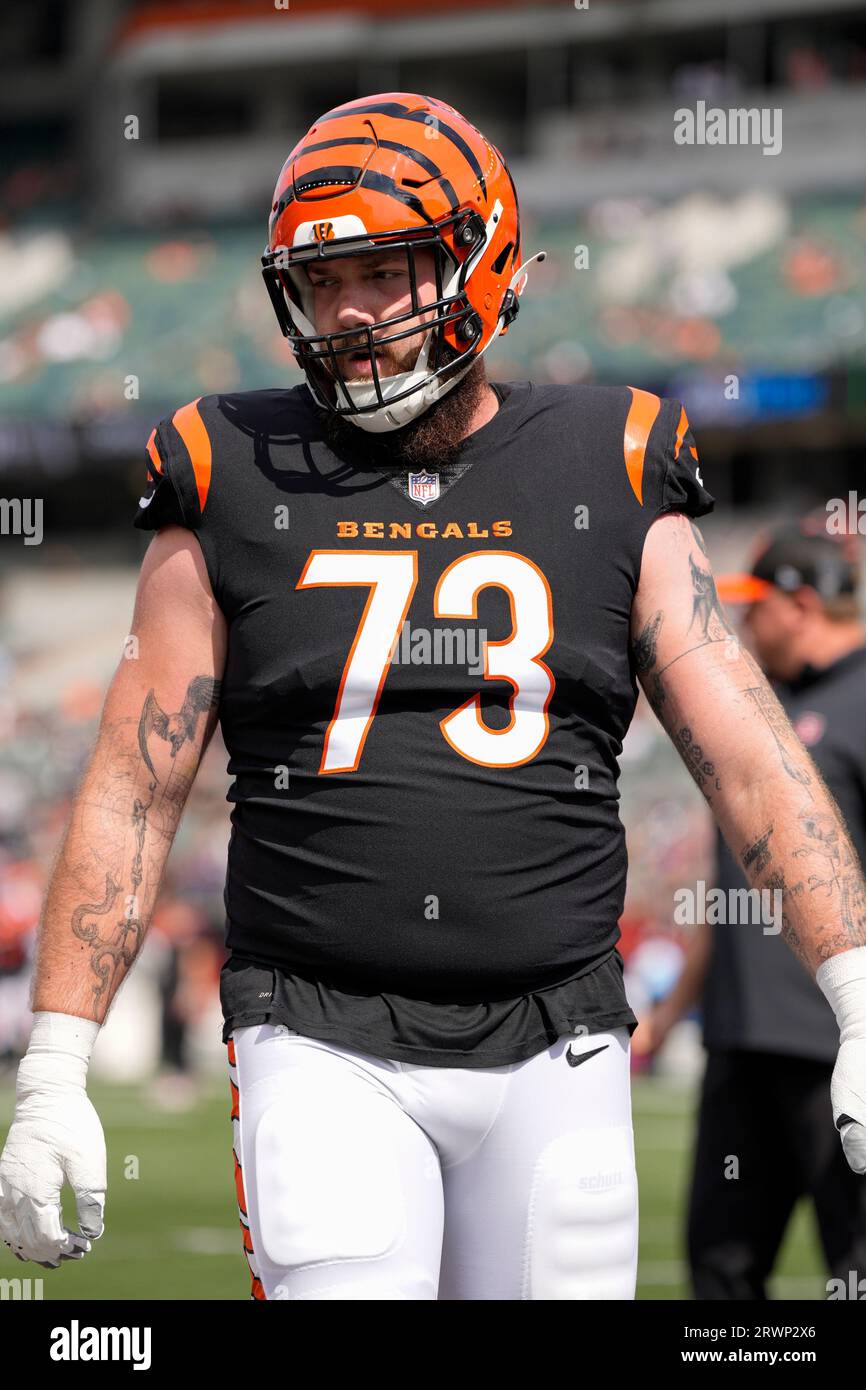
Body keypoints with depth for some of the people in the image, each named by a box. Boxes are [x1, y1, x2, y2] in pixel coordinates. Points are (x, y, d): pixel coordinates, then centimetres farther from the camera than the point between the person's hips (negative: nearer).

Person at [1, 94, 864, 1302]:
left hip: (554, 1057, 1)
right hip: (325, 1052, -1)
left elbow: (752, 759, 1)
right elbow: (130, 796, 4)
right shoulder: (237, 490, 4)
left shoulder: (610, 485, 6)